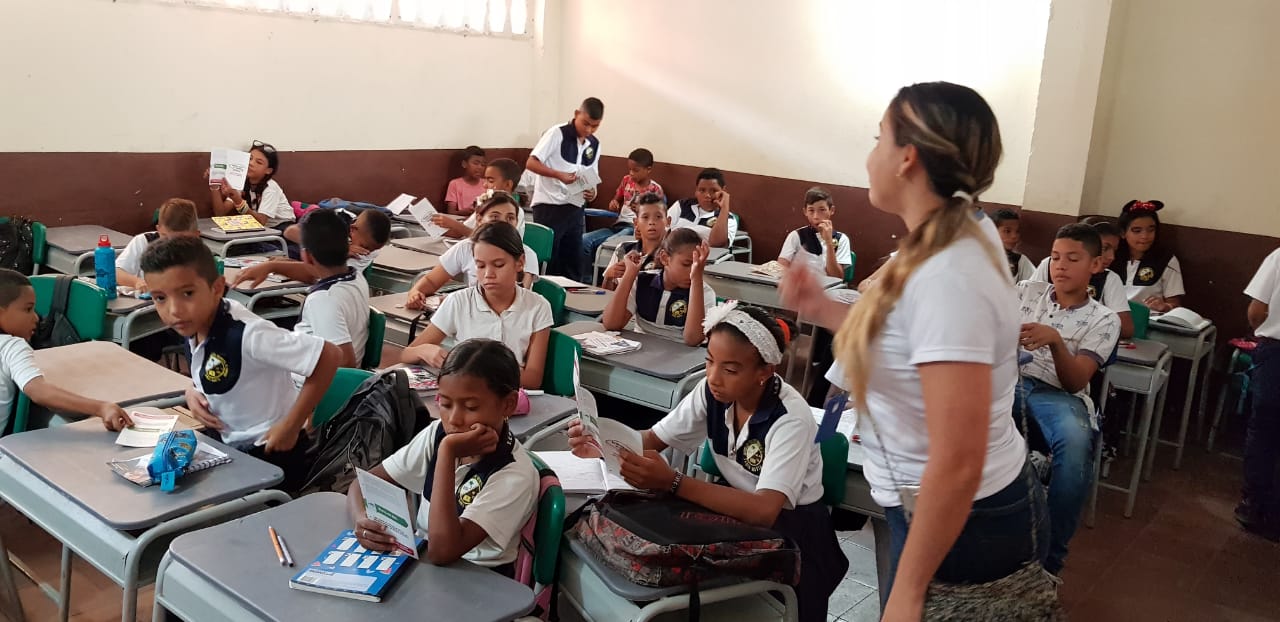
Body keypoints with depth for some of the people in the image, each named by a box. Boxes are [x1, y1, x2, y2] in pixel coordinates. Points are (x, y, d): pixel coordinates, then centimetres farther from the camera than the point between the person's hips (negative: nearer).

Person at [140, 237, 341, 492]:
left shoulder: (246, 333, -30)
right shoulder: (194, 323, -6)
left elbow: (329, 356, -33)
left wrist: (291, 426, -26)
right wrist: (193, 392, -6)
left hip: (269, 454, -8)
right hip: (225, 443, 8)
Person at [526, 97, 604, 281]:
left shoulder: (595, 145, 10)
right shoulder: (557, 134, -9)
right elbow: (531, 163, -12)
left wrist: (592, 191, -5)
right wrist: (559, 175, -24)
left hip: (575, 209, 6)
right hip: (549, 206, -6)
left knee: (574, 263, 8)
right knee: (546, 262, -2)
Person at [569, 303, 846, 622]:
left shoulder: (790, 419, -27)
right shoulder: (712, 390, -10)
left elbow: (764, 511, -38)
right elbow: (654, 438, -2)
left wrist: (671, 483, -45)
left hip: (792, 531, -5)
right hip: (737, 511, 6)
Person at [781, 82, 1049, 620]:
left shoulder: (948, 277, -29)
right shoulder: (956, 244, 0)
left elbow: (958, 464, -29)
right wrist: (824, 311, 9)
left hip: (965, 527, -9)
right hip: (934, 509, 9)